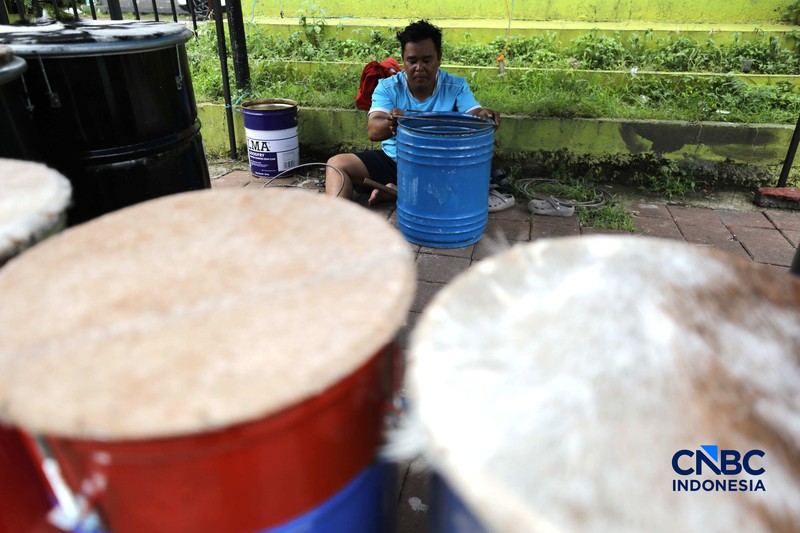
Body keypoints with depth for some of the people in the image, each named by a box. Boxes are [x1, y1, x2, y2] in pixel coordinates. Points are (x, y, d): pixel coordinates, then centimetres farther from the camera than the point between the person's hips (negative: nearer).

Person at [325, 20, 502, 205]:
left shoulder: (456, 87, -2)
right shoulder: (388, 87, -4)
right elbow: (372, 130, -18)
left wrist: (483, 115, -40)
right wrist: (391, 124, -43)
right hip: (392, 161, 1)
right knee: (337, 163, -14)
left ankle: (395, 191, -21)